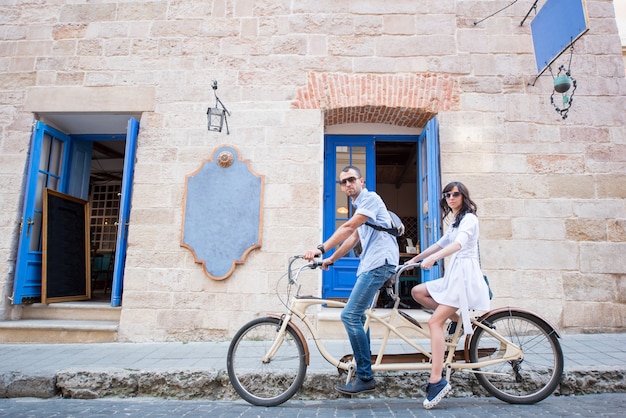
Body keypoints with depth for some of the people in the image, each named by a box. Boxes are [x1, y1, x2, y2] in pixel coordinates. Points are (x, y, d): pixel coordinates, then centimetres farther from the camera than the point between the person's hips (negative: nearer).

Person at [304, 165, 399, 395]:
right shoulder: (359, 206, 21)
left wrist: (320, 249, -26)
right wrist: (331, 259, 17)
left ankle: (365, 378, -4)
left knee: (350, 316, -14)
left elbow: (348, 228, -20)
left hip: (379, 262, -10)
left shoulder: (370, 198, -9)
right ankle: (363, 372, 26)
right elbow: (353, 238, 22)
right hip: (369, 264, 10)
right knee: (357, 316, 13)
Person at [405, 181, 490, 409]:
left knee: (434, 321, -17)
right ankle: (456, 318, 7)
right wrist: (414, 259, 24)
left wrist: (432, 258, -39)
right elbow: (440, 244, 27)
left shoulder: (468, 218, -8)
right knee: (417, 291, 3)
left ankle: (436, 381, -17)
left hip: (464, 275, -9)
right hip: (454, 275, 9)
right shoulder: (455, 222, 22)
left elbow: (459, 243, -26)